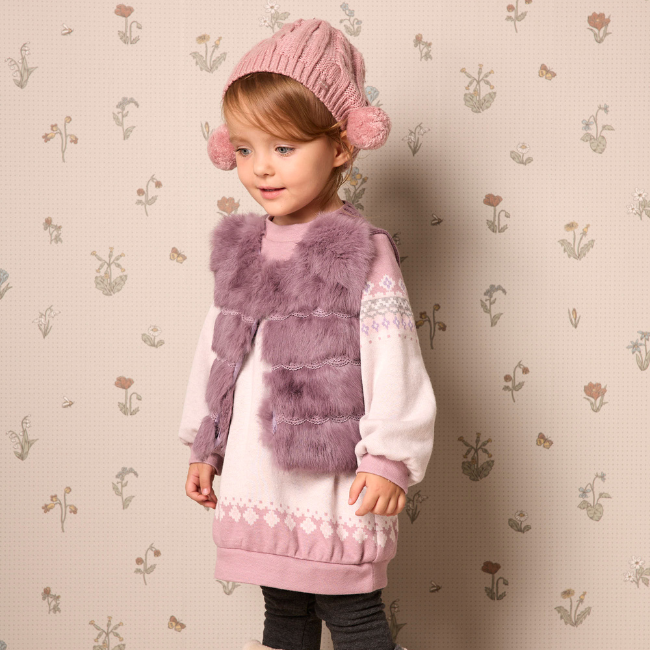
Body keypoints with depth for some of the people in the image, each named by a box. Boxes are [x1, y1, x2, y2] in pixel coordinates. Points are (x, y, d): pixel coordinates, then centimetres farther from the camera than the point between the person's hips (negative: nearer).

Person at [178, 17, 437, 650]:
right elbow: (217, 350, 14)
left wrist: (390, 461, -17)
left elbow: (392, 362, -14)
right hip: (257, 478, 6)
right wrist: (205, 447, 18)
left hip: (332, 478, -6)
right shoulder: (241, 248, 7)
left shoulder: (363, 251, -11)